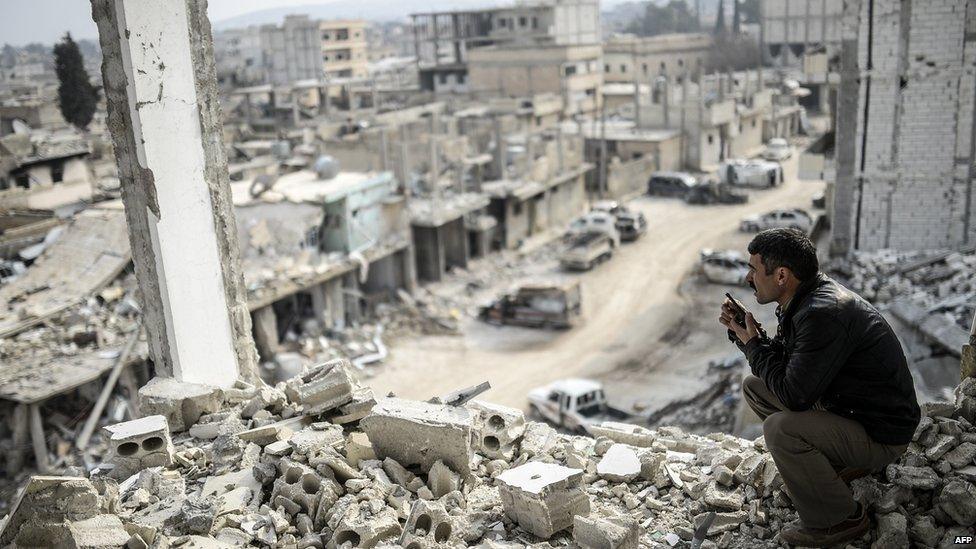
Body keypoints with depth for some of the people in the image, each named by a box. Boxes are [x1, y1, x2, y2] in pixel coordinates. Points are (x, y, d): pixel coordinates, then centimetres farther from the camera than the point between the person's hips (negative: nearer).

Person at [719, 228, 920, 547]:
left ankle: (839, 520, -8)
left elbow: (794, 395, -29)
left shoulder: (824, 313, -30)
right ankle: (838, 463, 15)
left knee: (779, 428, -29)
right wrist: (741, 329, -1)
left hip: (881, 436, -10)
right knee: (754, 387, 8)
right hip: (844, 405, 10)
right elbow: (782, 364, 13)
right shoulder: (803, 302, 1)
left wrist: (753, 343, -16)